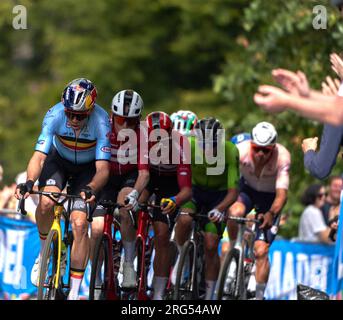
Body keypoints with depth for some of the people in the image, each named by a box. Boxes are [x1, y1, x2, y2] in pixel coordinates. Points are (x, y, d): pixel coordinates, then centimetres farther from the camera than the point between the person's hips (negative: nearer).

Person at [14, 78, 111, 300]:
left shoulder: (101, 122, -32)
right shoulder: (55, 115, -30)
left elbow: (103, 169, -36)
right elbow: (39, 156, -33)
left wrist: (90, 189, -56)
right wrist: (29, 182, -51)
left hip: (88, 167, -1)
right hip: (59, 159, 1)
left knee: (80, 224, -17)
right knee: (46, 203, -29)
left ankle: (74, 293, -9)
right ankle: (45, 251, 1)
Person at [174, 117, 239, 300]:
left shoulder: (230, 151, -29)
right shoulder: (188, 145, -27)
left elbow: (233, 192, -30)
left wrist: (219, 209, -49)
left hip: (219, 195, -1)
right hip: (195, 189, 1)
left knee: (211, 246, -10)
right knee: (184, 220, -32)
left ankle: (209, 297, 7)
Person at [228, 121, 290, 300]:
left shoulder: (282, 157, -31)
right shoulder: (241, 150, -29)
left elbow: (281, 194, -35)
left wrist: (271, 214, -54)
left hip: (270, 198, -1)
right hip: (247, 189, 1)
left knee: (261, 251, -11)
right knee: (235, 213, -34)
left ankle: (259, 296, 2)